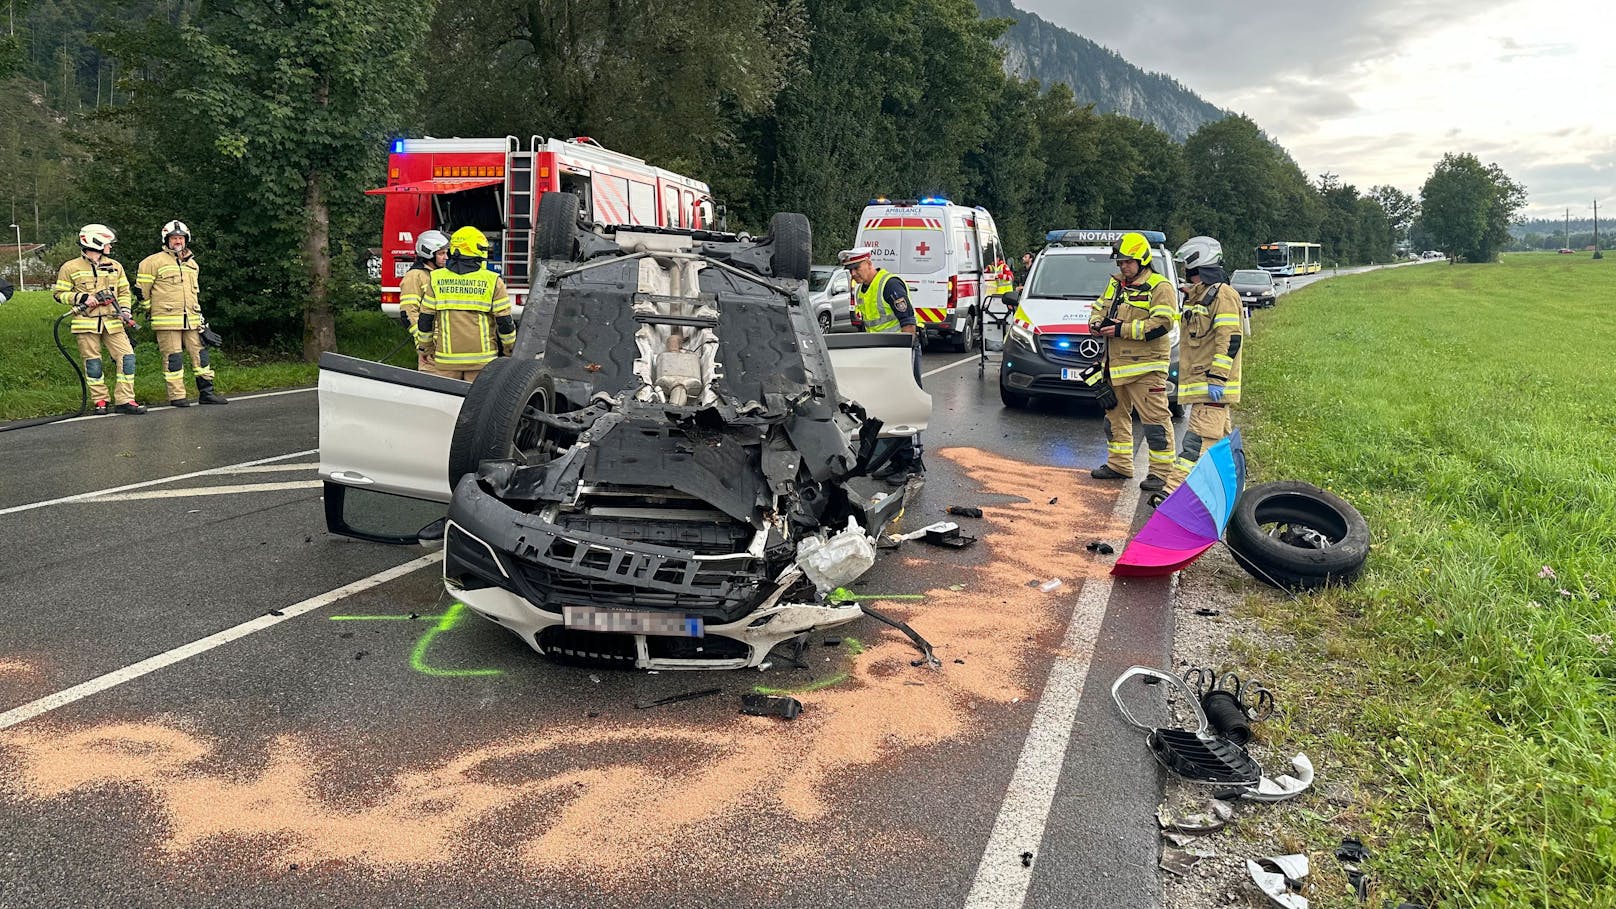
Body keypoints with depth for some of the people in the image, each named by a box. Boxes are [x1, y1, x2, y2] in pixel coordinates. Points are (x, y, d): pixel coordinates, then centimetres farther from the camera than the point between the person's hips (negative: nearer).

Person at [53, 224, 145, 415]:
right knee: (93, 363, 1)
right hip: (86, 324, -3)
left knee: (127, 357, -8)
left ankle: (125, 400, -3)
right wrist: (82, 298, -11)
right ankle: (100, 401, 10)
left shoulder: (114, 266, 14)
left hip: (113, 322, 3)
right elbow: (59, 293, 5)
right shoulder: (70, 268, 2)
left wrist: (125, 310, 2)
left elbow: (124, 292, 19)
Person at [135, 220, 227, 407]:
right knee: (173, 357, -3)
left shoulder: (192, 263, 18)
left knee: (200, 353, 5)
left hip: (191, 320, 6)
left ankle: (206, 392, 12)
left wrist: (199, 315, 21)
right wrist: (148, 308, 8)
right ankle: (176, 396, 1)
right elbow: (141, 289, 2)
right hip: (167, 320, -6)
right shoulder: (155, 262, -2)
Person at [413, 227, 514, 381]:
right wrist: (510, 349, 13)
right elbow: (505, 322, -2)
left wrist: (424, 346, 20)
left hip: (446, 358, 2)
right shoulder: (493, 281, -4)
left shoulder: (436, 279, 2)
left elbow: (425, 319, 5)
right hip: (481, 359, -1)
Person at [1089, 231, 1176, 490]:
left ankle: (1161, 472, -1)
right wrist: (1097, 324, -2)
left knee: (1155, 419, -6)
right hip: (1116, 366, 8)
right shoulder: (1115, 285, 16)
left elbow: (1162, 324, -19)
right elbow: (1097, 309, 23)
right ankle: (1119, 464, 27)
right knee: (1115, 415, 15)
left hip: (1146, 366, -8)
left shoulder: (1160, 287, -8)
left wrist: (1122, 329, -20)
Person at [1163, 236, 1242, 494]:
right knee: (1222, 436, 14)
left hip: (1212, 384, -10)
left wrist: (1217, 377, -23)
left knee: (1199, 439, -14)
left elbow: (1230, 339, -19)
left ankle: (1175, 489, -22)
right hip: (1198, 381, 10)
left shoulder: (1222, 294, -11)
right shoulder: (1196, 296, 20)